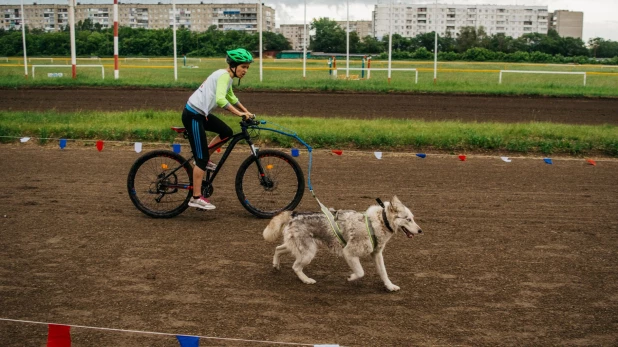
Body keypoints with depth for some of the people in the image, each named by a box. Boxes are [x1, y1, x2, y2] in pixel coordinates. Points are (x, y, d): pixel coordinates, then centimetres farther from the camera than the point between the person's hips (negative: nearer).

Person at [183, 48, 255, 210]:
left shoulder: (227, 77, 12)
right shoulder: (224, 75, -17)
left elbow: (231, 97, 29)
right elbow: (220, 99, -34)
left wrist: (246, 112, 24)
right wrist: (239, 113, -32)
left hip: (201, 113, 10)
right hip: (193, 115, -10)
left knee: (227, 132, 14)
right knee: (201, 158, -6)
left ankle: (204, 160, 23)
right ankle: (196, 198, 0)